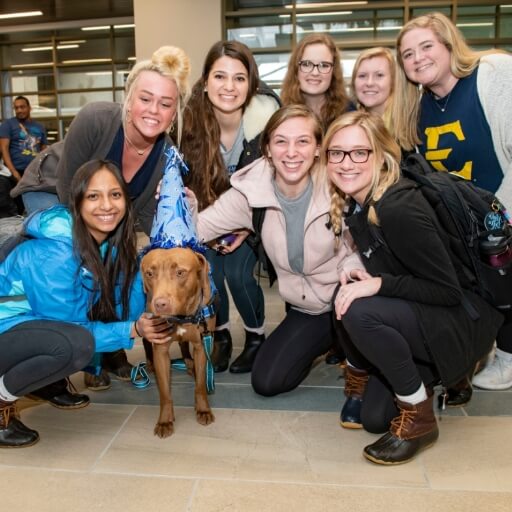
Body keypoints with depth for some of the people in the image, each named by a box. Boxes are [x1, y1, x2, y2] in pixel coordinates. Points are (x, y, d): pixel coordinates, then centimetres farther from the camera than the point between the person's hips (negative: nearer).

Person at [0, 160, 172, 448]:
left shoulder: (116, 244, -4)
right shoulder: (54, 251, -26)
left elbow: (128, 311, -8)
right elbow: (69, 330, -21)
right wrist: (132, 330, -27)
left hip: (38, 325, 9)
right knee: (77, 344, -32)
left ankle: (46, 384, 7)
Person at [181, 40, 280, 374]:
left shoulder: (266, 117, -26)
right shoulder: (191, 120, -20)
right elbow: (187, 182, -6)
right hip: (210, 213, 2)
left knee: (237, 272, -18)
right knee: (206, 270, -14)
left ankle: (257, 337, 11)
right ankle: (220, 337, 15)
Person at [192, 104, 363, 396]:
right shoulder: (251, 190, -14)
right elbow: (199, 230, -14)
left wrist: (350, 269, -29)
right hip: (304, 309, 4)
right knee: (266, 382, 1)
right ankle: (329, 340, 26)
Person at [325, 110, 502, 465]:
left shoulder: (399, 209, -28)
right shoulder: (354, 203, -2)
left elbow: (449, 291, -22)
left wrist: (379, 285, -29)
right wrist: (360, 279, -10)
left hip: (465, 321, -7)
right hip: (416, 314, 7)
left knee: (359, 313, -32)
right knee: (373, 417, -1)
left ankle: (419, 417, -12)